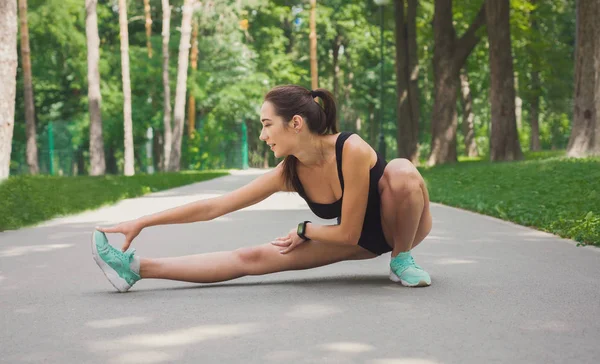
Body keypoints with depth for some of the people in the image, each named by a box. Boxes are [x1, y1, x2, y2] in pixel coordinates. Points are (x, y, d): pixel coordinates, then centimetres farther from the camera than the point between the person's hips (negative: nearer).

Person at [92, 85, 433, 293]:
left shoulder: (352, 150, -34)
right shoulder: (288, 174, -15)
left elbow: (348, 233, -27)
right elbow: (212, 206, -12)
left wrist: (304, 231, -9)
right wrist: (141, 222, -13)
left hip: (398, 223, -4)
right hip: (362, 240, 4)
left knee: (401, 169, -39)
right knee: (252, 258, -11)